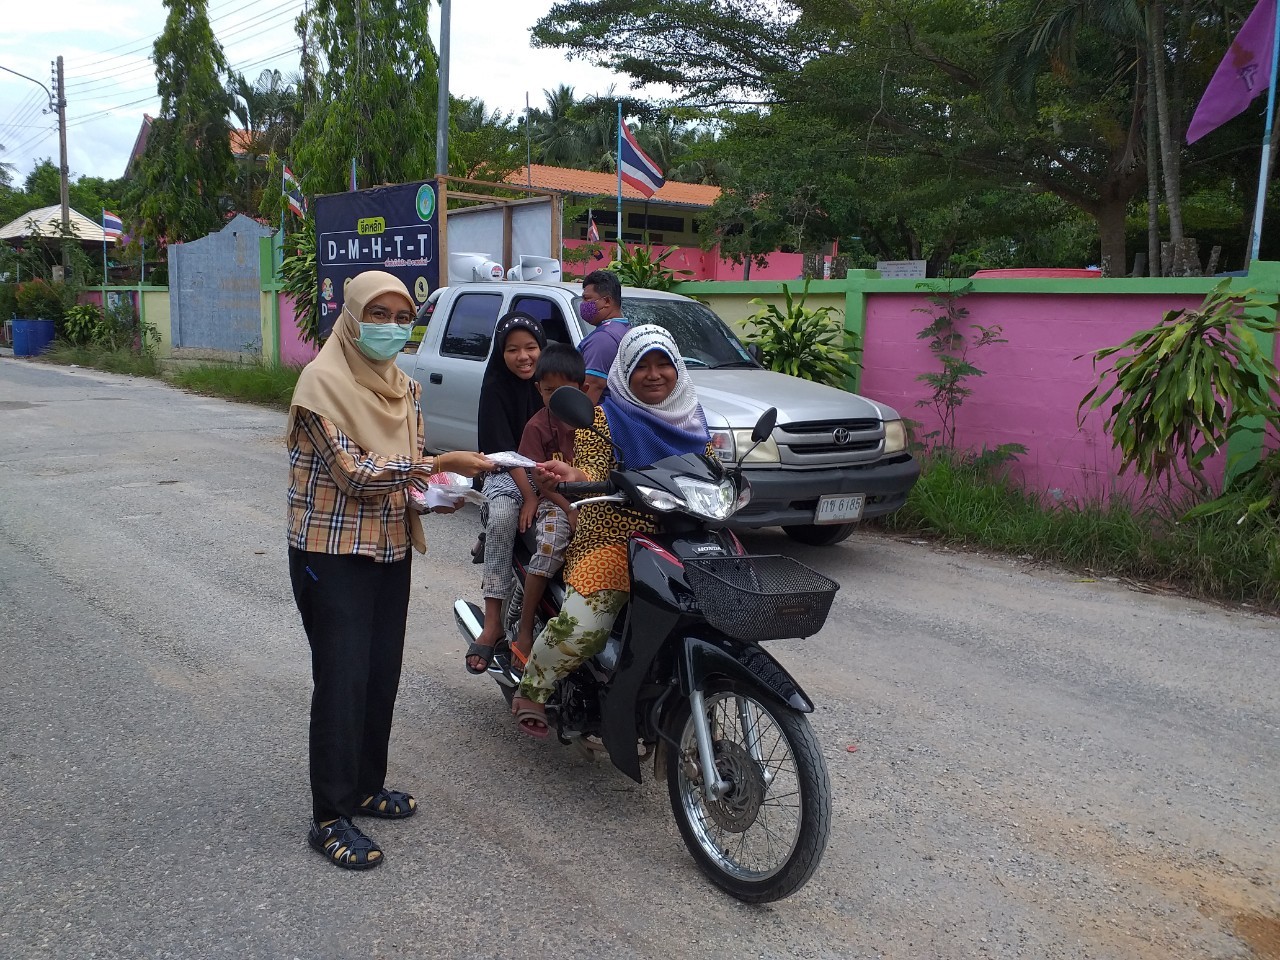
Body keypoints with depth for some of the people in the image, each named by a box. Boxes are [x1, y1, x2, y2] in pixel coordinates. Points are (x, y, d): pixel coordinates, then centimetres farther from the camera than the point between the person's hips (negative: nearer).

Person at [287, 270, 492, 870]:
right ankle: (330, 818, 6)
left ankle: (366, 786, 29)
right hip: (332, 553, -7)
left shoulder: (403, 387, 10)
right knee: (342, 681, -5)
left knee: (382, 675, 12)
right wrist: (436, 464, -27)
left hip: (390, 549, 7)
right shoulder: (323, 382, -14)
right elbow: (353, 471, -21)